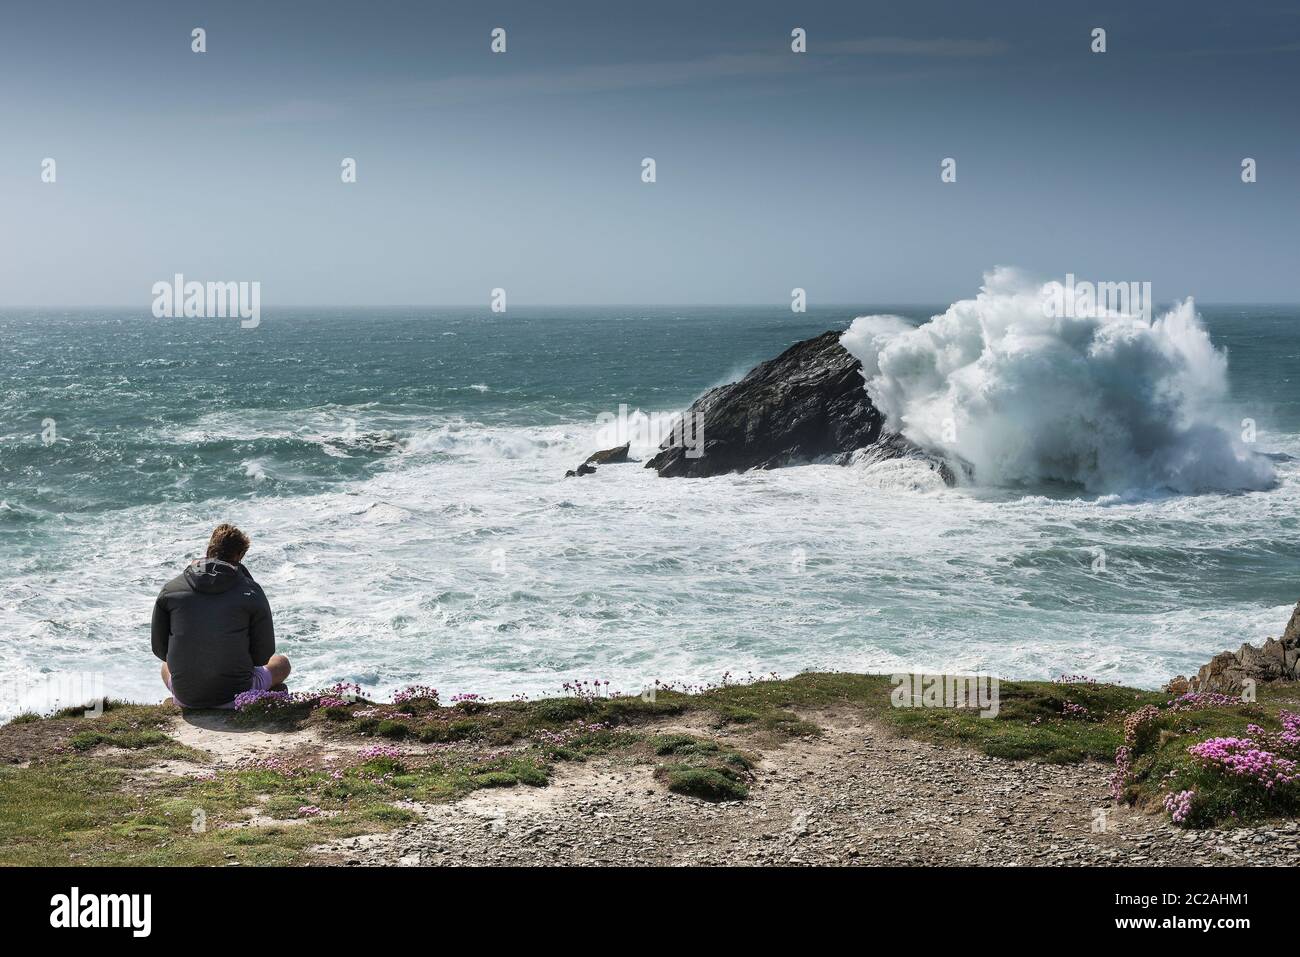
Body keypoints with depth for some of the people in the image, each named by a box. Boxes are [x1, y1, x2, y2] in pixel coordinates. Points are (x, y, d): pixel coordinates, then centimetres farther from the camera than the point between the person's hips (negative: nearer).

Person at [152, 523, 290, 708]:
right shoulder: (251, 592, -8)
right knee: (282, 663, 28)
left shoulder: (170, 589, 0)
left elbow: (159, 649, 8)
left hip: (186, 698, 2)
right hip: (235, 698, -2)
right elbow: (263, 656, -4)